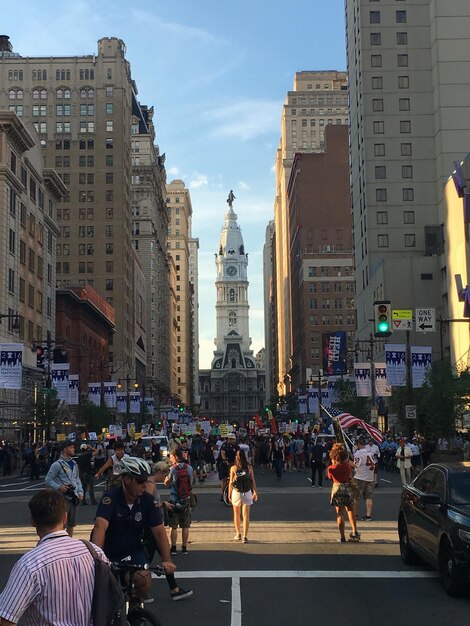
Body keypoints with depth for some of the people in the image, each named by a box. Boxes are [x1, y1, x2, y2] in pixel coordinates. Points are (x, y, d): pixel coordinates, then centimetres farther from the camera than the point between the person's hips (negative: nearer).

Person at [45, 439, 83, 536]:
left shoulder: (74, 464, 13)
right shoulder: (57, 464, -9)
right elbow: (48, 480, -7)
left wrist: (80, 492, 8)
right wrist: (59, 487, -19)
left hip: (73, 497, 7)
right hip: (63, 497, -7)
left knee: (72, 524, 14)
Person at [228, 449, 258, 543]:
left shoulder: (233, 468, -8)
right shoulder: (249, 467, -6)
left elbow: (231, 482, -3)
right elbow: (253, 481, 0)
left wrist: (229, 494, 8)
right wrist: (255, 492, 11)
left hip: (236, 493, 0)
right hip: (247, 493, 0)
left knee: (236, 515, 18)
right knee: (246, 515, 2)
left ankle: (238, 534, 26)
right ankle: (245, 536, -3)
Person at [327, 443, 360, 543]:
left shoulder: (331, 468, -10)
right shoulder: (348, 465, -5)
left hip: (337, 489, -1)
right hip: (347, 488, 1)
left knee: (340, 514, 4)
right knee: (350, 510, 17)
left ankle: (342, 536, 1)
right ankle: (354, 532, 15)